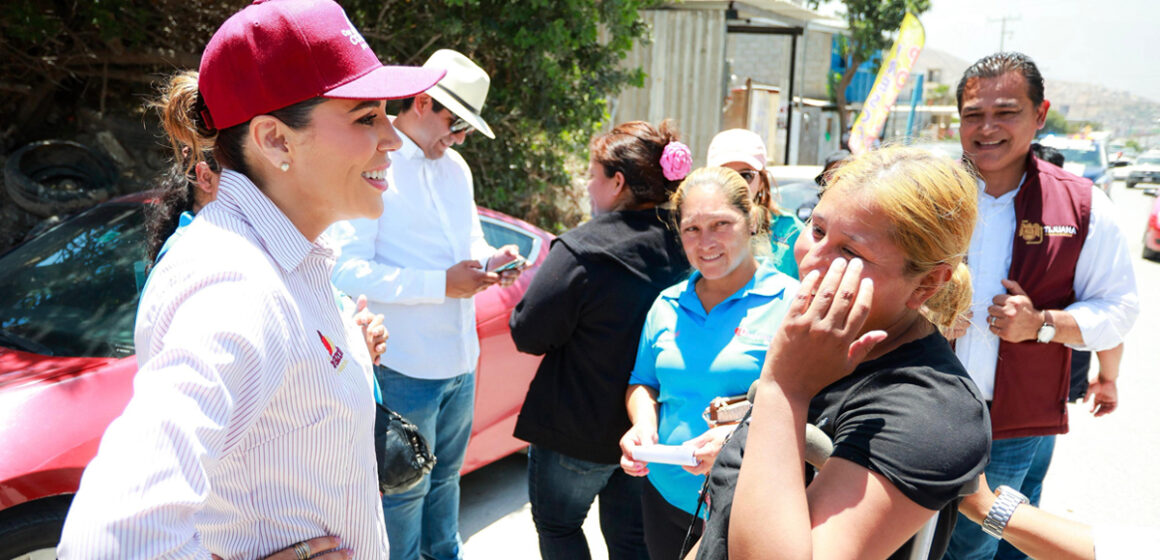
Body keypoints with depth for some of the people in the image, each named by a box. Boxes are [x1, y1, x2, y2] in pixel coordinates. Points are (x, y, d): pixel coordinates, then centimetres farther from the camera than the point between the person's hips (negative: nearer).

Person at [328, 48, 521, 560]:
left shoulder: (455, 168, 13)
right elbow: (347, 270, -21)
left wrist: (489, 259, -2)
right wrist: (441, 284, -25)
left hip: (460, 360, 8)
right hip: (406, 368, -8)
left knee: (445, 477, 24)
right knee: (405, 489, 8)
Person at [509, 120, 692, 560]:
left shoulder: (581, 251, -25)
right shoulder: (678, 246, -4)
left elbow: (529, 335, -18)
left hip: (578, 431, -6)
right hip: (643, 427, 6)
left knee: (556, 523, 17)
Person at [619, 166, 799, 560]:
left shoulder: (789, 302, -11)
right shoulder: (667, 306, 6)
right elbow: (642, 382, 16)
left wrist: (738, 435, -30)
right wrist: (644, 424, -5)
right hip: (666, 495, 5)